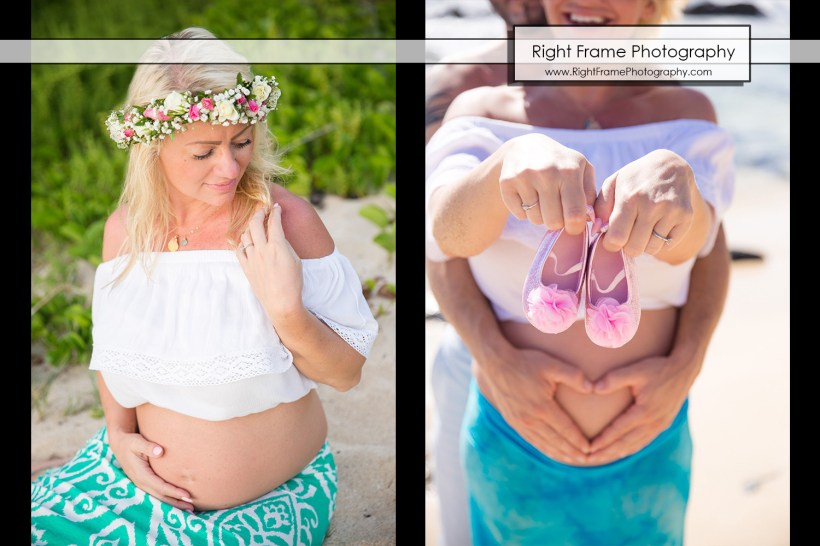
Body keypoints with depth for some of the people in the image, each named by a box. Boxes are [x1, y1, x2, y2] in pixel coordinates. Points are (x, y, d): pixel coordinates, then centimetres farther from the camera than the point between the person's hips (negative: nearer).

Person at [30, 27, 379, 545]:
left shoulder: (285, 220, -17)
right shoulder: (125, 229, -5)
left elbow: (347, 373, -13)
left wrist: (287, 311, -30)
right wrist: (119, 432, -3)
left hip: (271, 503, -4)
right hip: (148, 474, 4)